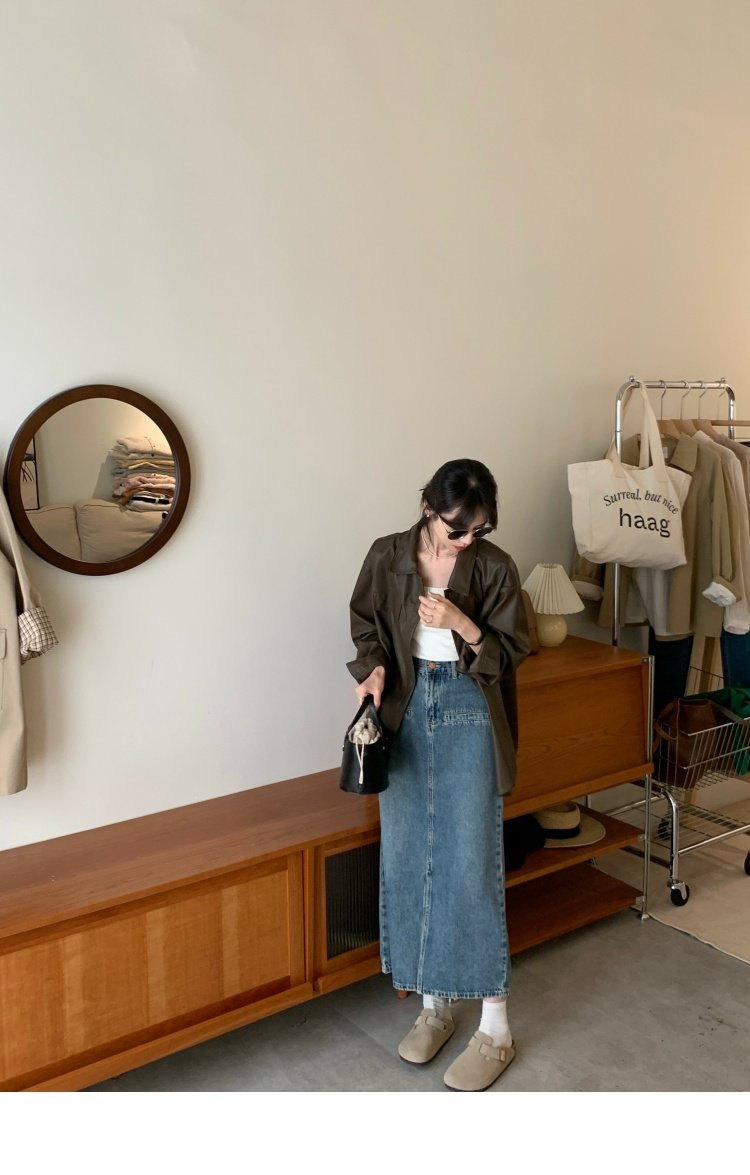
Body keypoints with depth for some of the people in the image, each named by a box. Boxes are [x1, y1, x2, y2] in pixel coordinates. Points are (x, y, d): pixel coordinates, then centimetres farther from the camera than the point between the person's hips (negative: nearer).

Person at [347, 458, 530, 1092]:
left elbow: (512, 653, -4)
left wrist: (461, 625, -21)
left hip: (468, 716, -3)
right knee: (408, 860, 7)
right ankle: (434, 1004, 26)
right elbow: (366, 625, 10)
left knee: (471, 865, -3)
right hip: (405, 712, 3)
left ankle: (495, 1028, 10)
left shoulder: (495, 566, -7)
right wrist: (373, 667, -11)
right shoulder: (387, 557, -2)